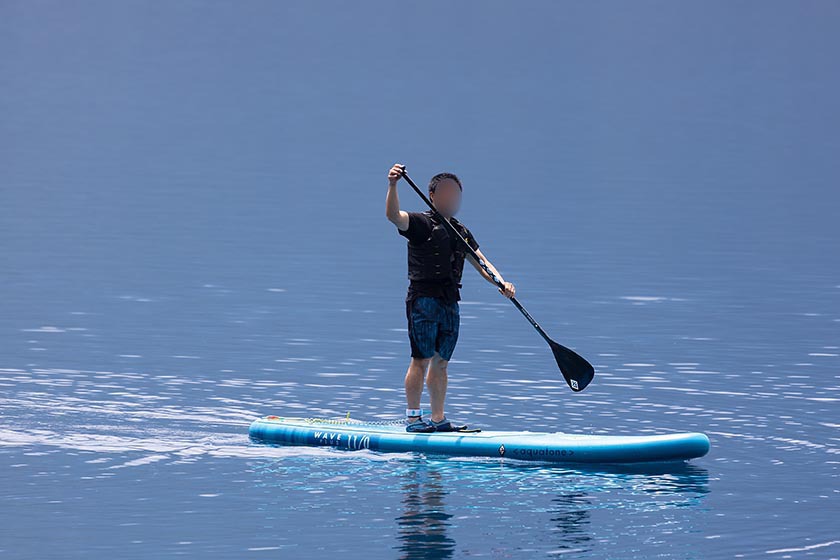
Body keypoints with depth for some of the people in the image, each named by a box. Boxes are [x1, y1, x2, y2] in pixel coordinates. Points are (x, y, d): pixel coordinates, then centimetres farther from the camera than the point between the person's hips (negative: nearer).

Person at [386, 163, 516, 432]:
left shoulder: (461, 232, 18)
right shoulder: (420, 223, -4)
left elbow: (481, 263, 14)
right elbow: (394, 216, -23)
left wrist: (500, 282, -4)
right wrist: (393, 185, -40)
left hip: (450, 303, 7)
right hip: (423, 299, -7)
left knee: (441, 362, 11)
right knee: (422, 359, -8)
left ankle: (438, 419, 16)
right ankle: (412, 418, -4)